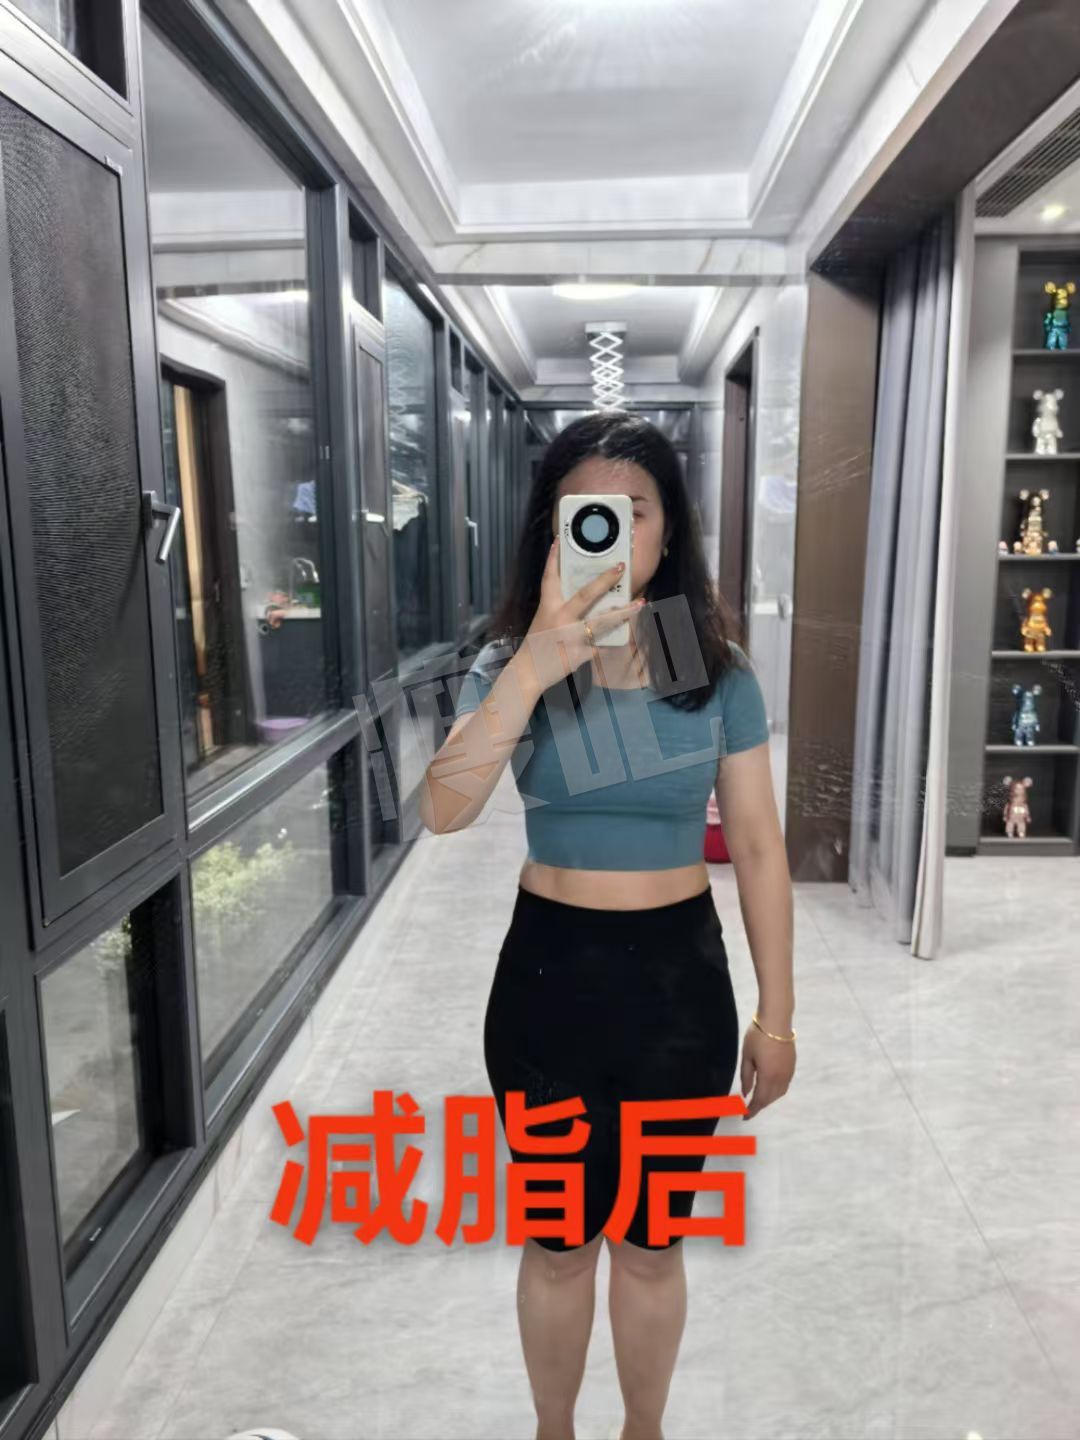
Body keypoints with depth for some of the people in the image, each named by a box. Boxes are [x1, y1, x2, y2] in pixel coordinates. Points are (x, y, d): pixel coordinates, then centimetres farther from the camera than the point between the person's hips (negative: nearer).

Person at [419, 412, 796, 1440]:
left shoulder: (720, 672, -6)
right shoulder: (509, 664, -8)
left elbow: (757, 848, -1)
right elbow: (443, 811, -24)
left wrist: (776, 1015, 1)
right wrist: (534, 669, -35)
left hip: (679, 976, 1)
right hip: (547, 972, 0)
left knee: (651, 1241, 18)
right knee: (556, 1239, 18)